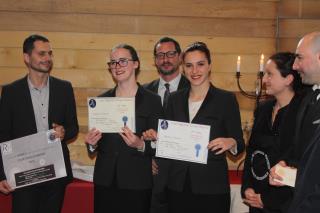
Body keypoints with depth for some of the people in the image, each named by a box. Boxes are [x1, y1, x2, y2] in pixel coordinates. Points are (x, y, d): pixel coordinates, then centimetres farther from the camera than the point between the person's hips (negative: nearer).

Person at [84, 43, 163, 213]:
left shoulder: (152, 100, -3)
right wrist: (91, 143, -7)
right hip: (105, 181, 3)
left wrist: (141, 145, -23)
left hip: (137, 183, -3)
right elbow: (97, 142, 14)